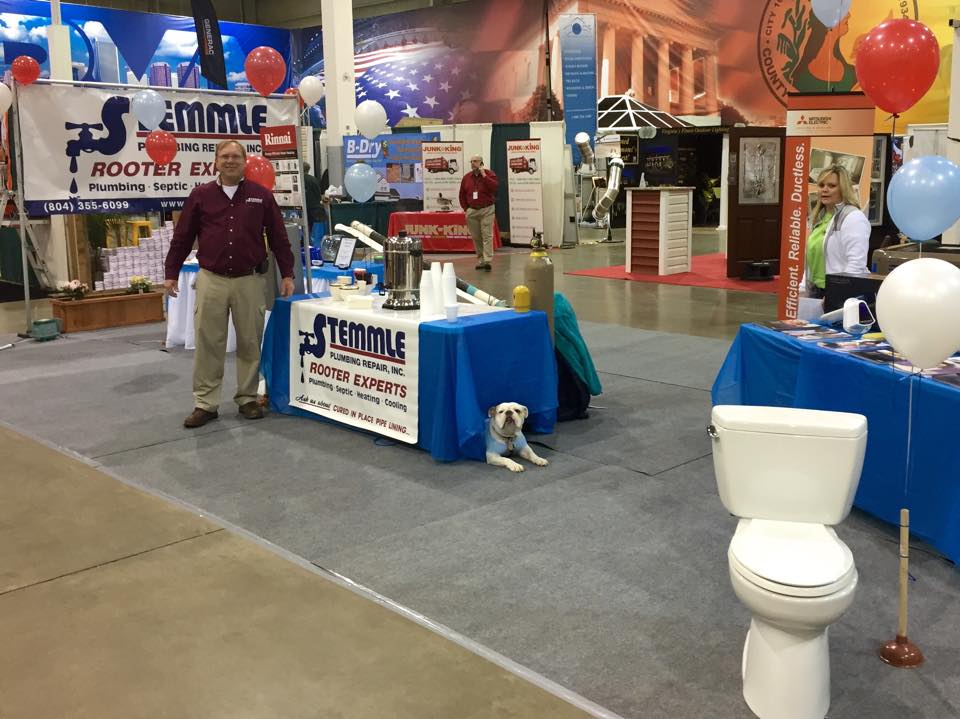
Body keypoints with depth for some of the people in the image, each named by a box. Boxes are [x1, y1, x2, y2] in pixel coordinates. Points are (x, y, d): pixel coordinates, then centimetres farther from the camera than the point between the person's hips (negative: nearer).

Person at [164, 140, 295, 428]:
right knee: (208, 343, 2)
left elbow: (279, 237, 8)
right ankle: (205, 404, 9)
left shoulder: (261, 195, 5)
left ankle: (247, 398, 19)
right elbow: (182, 237, 9)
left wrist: (287, 274, 5)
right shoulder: (200, 195, 5)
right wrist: (171, 273, 6)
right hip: (211, 280, 0)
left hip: (250, 280, 0)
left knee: (250, 343, 6)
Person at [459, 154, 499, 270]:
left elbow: (494, 186, -19)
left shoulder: (489, 174, -1)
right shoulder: (466, 177, 10)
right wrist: (465, 208, 8)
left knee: (487, 236, -10)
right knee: (476, 237, 7)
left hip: (487, 210, -4)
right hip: (472, 211, 4)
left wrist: (484, 175, -18)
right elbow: (462, 195, 15)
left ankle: (487, 260, -15)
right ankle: (480, 260, 15)